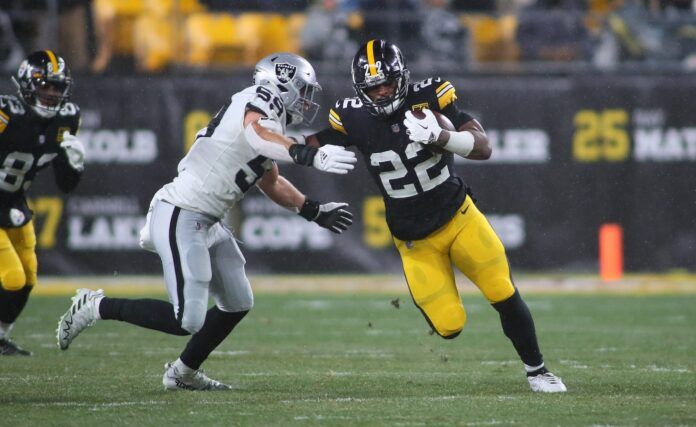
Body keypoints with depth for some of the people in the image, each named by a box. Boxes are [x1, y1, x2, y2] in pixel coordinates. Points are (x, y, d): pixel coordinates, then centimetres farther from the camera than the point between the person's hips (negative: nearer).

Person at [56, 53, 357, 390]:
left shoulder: (270, 121, 16)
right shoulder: (260, 106, -13)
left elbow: (271, 183, 31)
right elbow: (258, 135, -39)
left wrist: (315, 211, 28)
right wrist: (310, 157, -52)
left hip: (206, 223, 10)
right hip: (180, 218, -10)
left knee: (237, 304, 15)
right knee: (187, 321, -13)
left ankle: (183, 373, 29)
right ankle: (96, 307, 1)